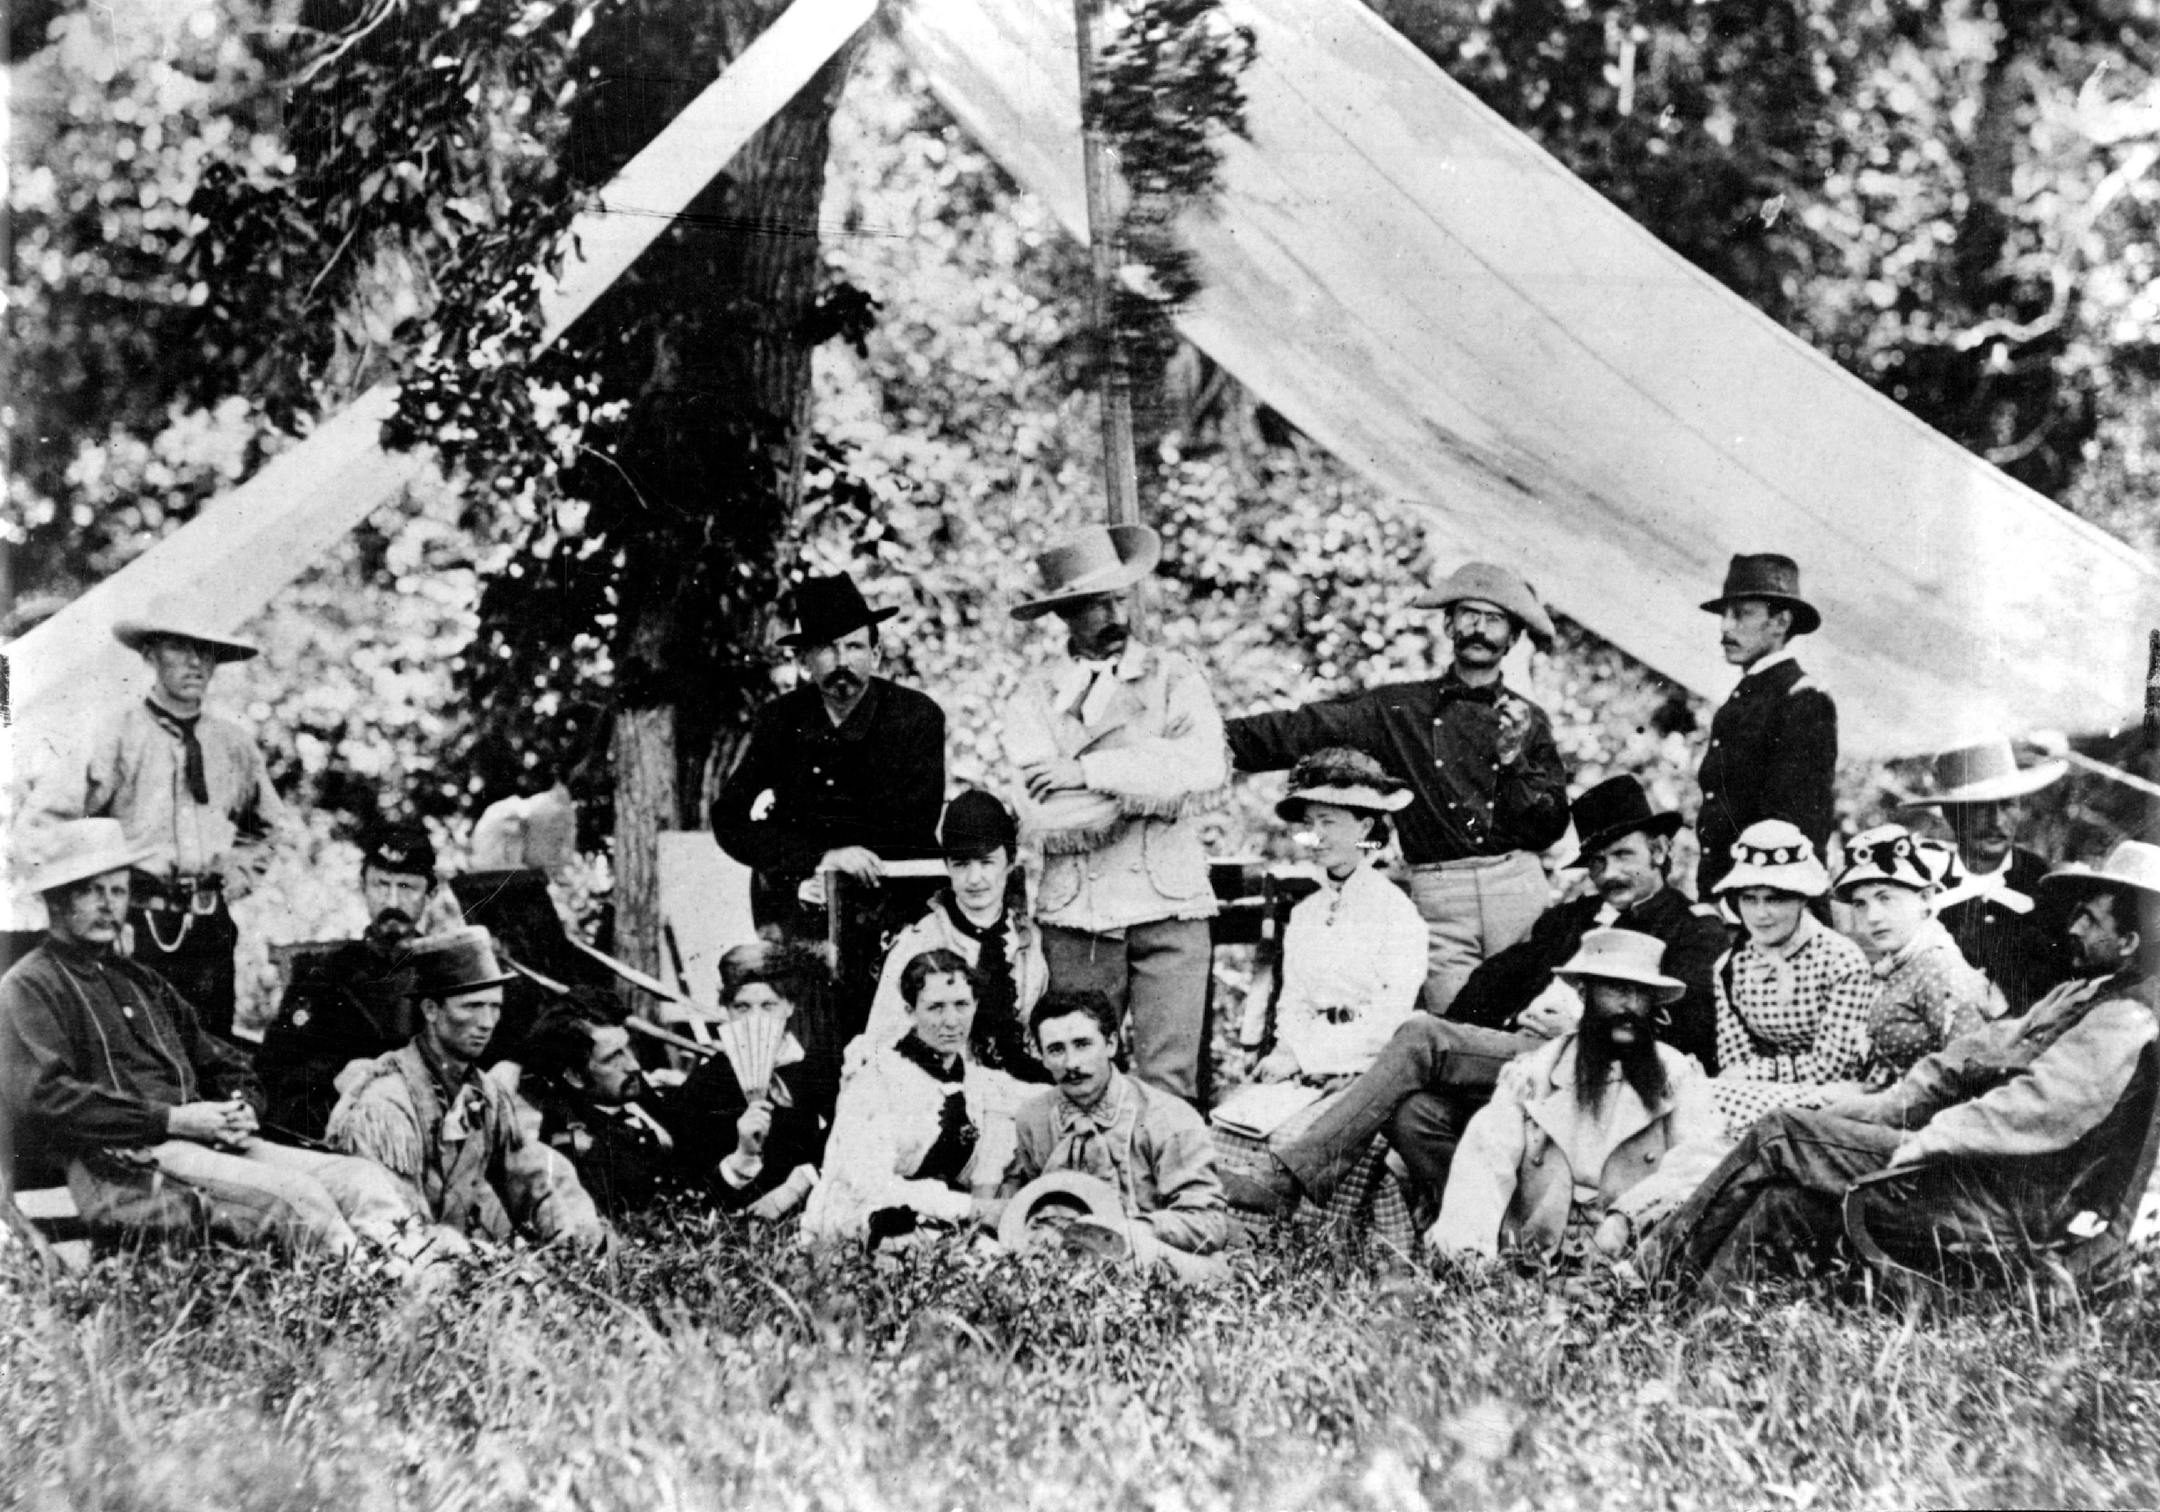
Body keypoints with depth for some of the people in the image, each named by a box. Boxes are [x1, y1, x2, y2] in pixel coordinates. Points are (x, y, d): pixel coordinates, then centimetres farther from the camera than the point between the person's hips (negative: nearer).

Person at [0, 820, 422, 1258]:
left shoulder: (142, 982, 29)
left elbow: (227, 1065, 32)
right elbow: (42, 1096, -11)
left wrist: (243, 1110, 6)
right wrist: (171, 1119, -14)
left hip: (212, 1143, 7)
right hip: (120, 1165, -7)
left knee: (366, 1181, -17)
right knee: (293, 1196, -31)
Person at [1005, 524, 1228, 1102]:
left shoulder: (1174, 677, 9)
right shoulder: (1034, 697, 7)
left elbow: (1207, 770, -10)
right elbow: (1045, 817, -7)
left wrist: (1089, 771, -10)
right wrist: (1159, 777, -7)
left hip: (1170, 908, 0)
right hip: (1077, 917, 0)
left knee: (1168, 1084, -6)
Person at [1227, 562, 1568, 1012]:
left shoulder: (1528, 720, 11)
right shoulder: (1398, 709, 7)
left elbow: (1550, 830, 7)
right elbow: (1305, 731, -1)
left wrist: (1513, 757, -6)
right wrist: (1226, 739, -13)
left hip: (1517, 887, 1)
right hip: (1438, 892, -1)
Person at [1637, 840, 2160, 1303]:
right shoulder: (2083, 997, 17)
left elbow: (2029, 1115, -25)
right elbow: (1976, 1055, 15)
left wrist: (1922, 1143, -20)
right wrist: (1874, 1108, 6)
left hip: (2009, 1219, -9)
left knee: (1782, 1138, -8)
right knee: (1789, 1202, -3)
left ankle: (1666, 1272, 1)